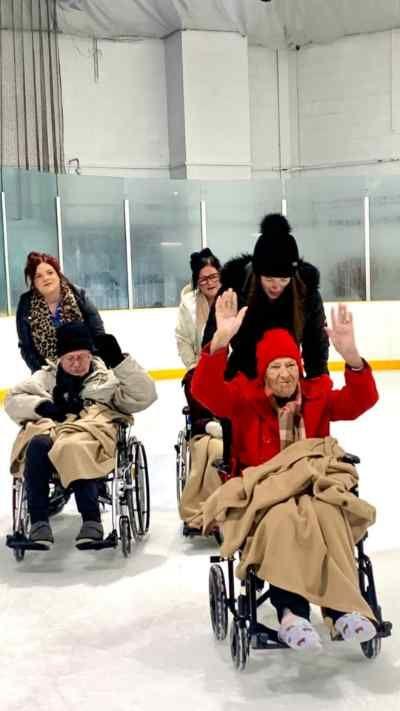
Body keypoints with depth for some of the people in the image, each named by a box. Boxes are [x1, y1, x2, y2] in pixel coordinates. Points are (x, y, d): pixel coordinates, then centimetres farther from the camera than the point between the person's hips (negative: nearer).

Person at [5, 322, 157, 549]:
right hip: (49, 427, 2)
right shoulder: (47, 376, 27)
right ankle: (39, 523, -35)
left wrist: (119, 360, -1)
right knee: (38, 445, -36)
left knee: (75, 447, -39)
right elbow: (13, 401, 16)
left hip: (93, 432, -2)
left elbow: (144, 396, 8)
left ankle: (92, 522, -38)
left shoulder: (108, 375, 23)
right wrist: (44, 406, -4)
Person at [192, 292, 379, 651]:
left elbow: (361, 399, -6)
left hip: (313, 486, 2)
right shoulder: (244, 397, 1)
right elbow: (204, 390, -16)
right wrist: (220, 341, -32)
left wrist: (351, 356, -26)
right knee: (282, 518, -36)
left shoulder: (316, 396, 8)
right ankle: (291, 611, -42)